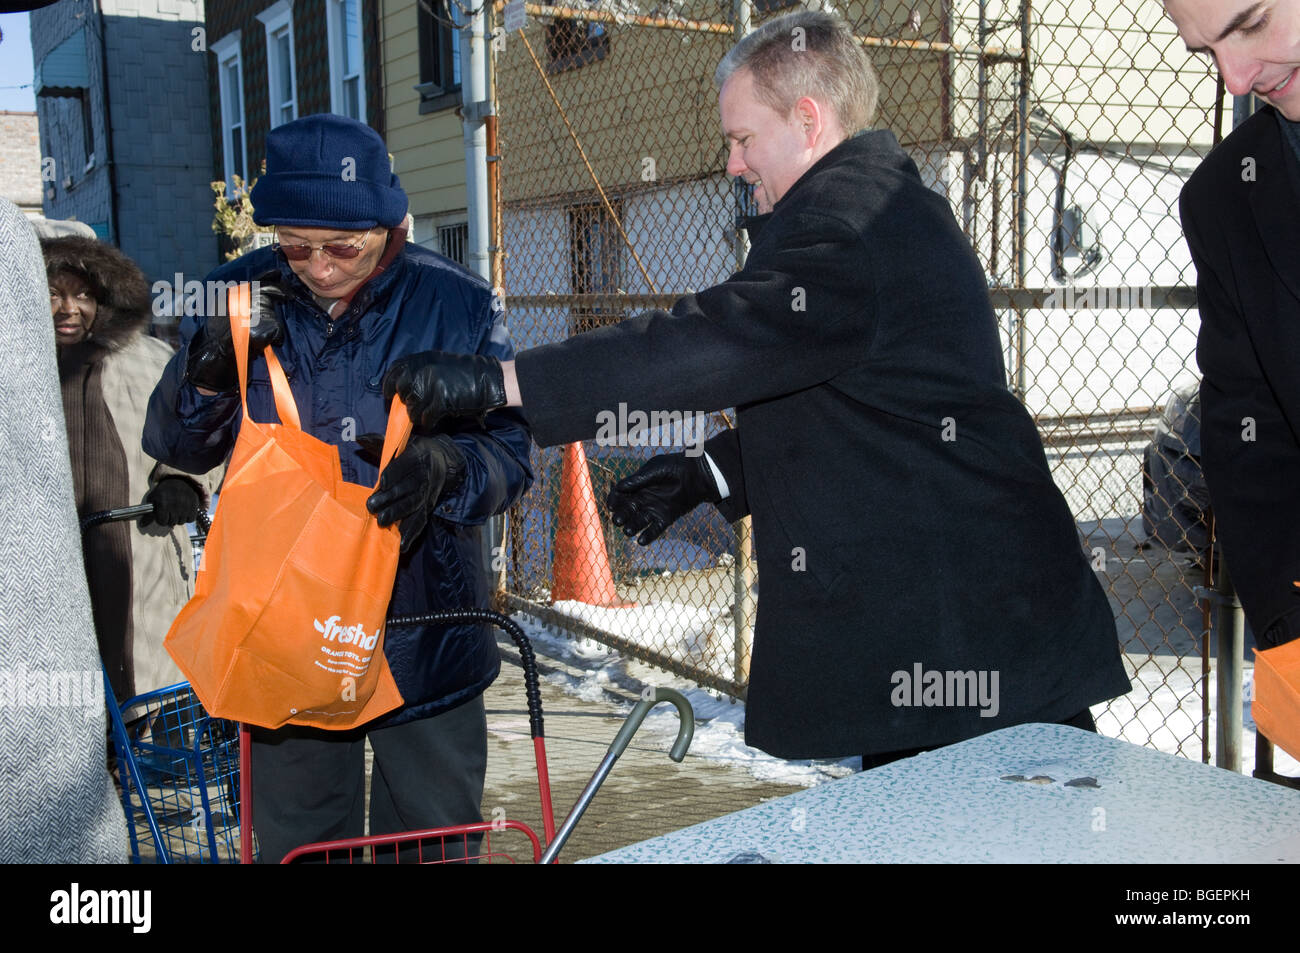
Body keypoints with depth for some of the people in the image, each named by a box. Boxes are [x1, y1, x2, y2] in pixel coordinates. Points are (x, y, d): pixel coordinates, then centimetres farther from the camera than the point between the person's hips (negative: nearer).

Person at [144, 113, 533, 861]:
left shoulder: (456, 304, -8)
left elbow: (511, 452, -5)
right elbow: (177, 447, 3)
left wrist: (447, 466, -28)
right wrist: (212, 366, -17)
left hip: (426, 643, -1)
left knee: (436, 846, 15)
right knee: (298, 843, 16)